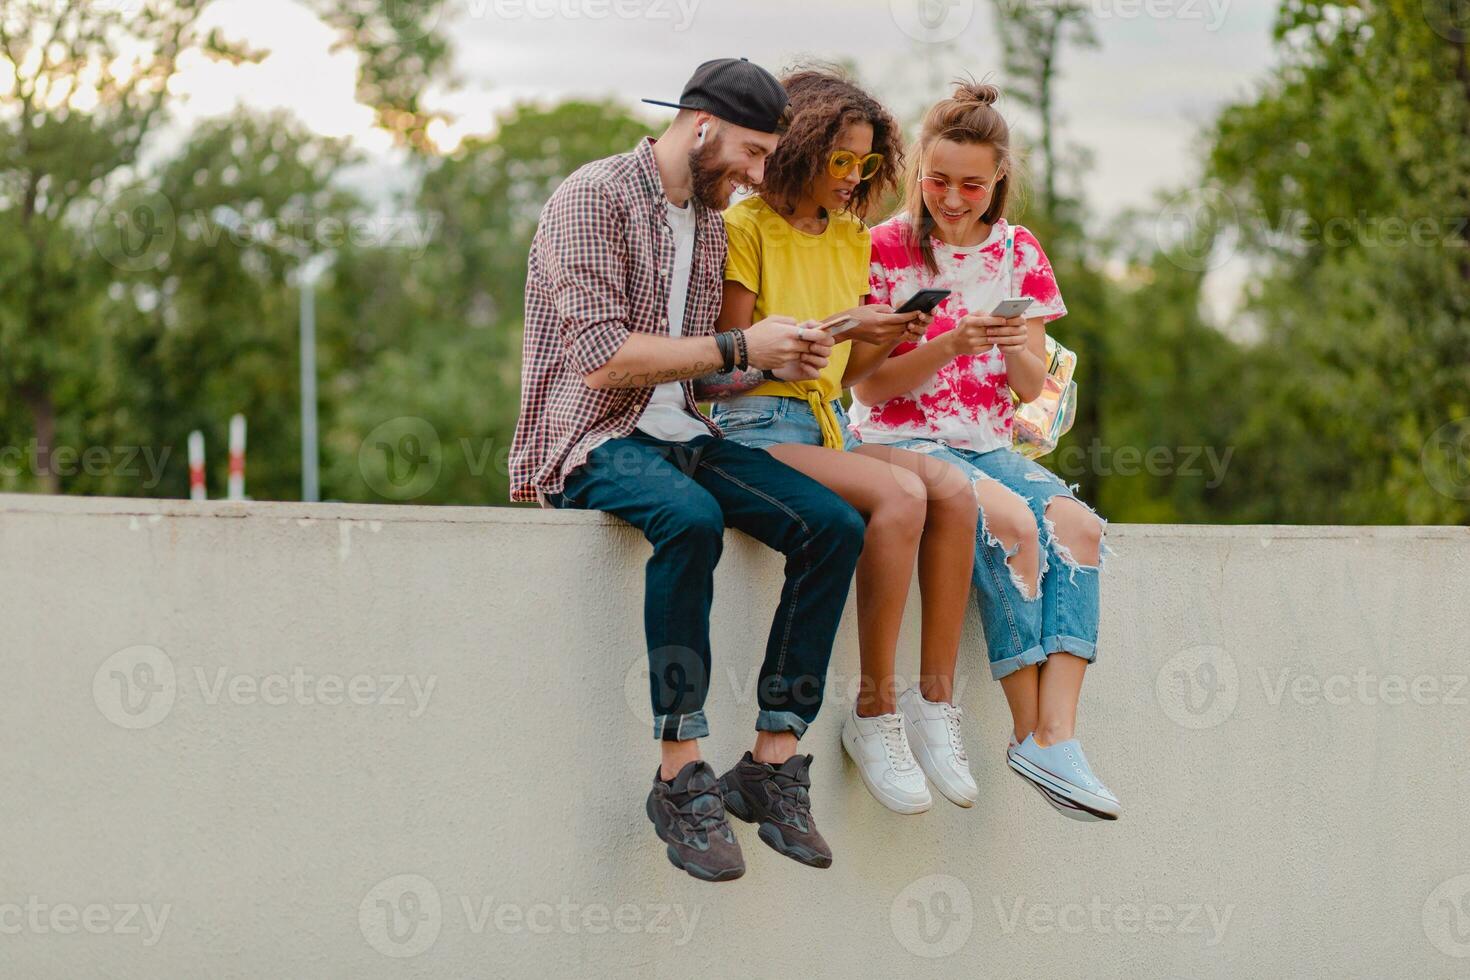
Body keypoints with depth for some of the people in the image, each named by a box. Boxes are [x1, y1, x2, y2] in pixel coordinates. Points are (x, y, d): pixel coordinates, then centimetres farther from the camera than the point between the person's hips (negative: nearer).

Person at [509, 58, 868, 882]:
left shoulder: (710, 222, 18)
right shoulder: (594, 197, -8)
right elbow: (605, 356, -18)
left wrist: (778, 365, 3)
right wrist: (739, 348, -16)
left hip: (680, 432, 8)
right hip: (591, 437, -8)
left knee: (835, 524, -15)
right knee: (691, 518, -39)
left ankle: (773, 762, -14)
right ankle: (682, 776, -33)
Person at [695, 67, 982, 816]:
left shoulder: (851, 240, 18)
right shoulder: (745, 230, -4)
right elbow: (723, 372, -9)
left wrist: (887, 338, 0)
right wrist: (836, 327, -14)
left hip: (828, 428, 7)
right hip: (755, 430, -7)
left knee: (951, 488, -22)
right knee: (899, 494, -32)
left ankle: (935, 700, -20)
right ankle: (875, 715, -23)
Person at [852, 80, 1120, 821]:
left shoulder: (1018, 253, 10)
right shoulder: (886, 248, -2)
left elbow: (1032, 387, 9)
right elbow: (873, 384, -5)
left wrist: (1013, 347, -14)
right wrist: (949, 345, -21)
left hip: (987, 444, 5)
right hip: (899, 441, -4)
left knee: (1075, 523, -26)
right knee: (1010, 520, -33)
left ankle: (1056, 737, -33)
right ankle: (1029, 732, -25)